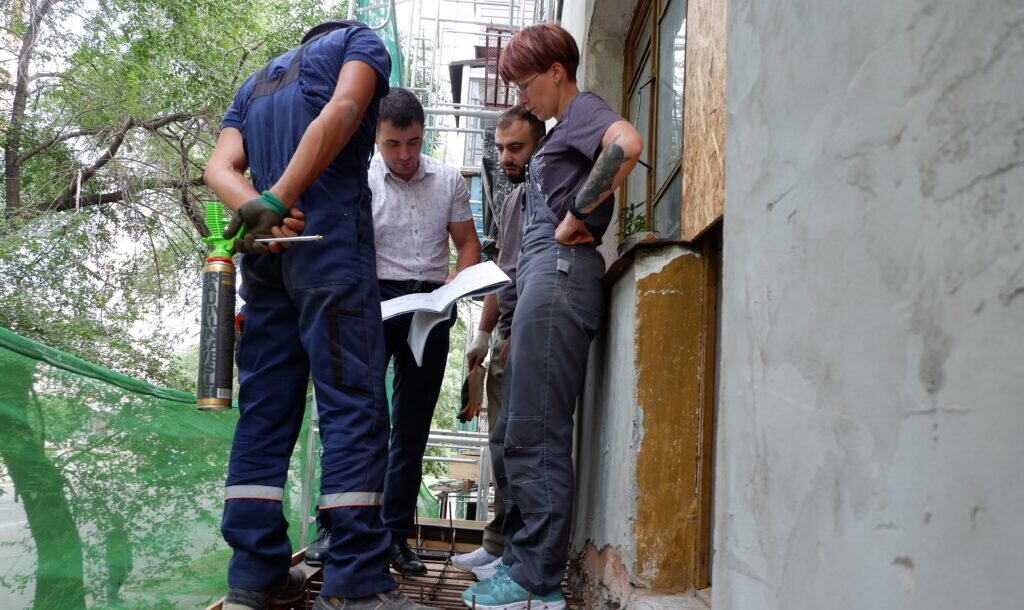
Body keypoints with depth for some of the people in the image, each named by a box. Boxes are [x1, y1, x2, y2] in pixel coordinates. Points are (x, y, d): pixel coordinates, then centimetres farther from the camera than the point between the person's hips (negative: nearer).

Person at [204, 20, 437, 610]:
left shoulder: (258, 80, 28)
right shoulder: (361, 41, 12)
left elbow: (220, 168, 9)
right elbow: (342, 111, -12)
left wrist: (256, 207, -11)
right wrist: (278, 202, -16)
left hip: (266, 252, 6)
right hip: (332, 237, -6)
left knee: (265, 408, 6)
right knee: (356, 405, -8)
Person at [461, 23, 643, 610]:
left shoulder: (584, 109, 0)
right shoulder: (563, 128, 28)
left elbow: (628, 143, -25)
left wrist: (577, 216, -18)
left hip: (560, 273, -10)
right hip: (542, 277, 10)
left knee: (536, 433, -9)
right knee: (513, 435, 11)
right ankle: (520, 561, 20)